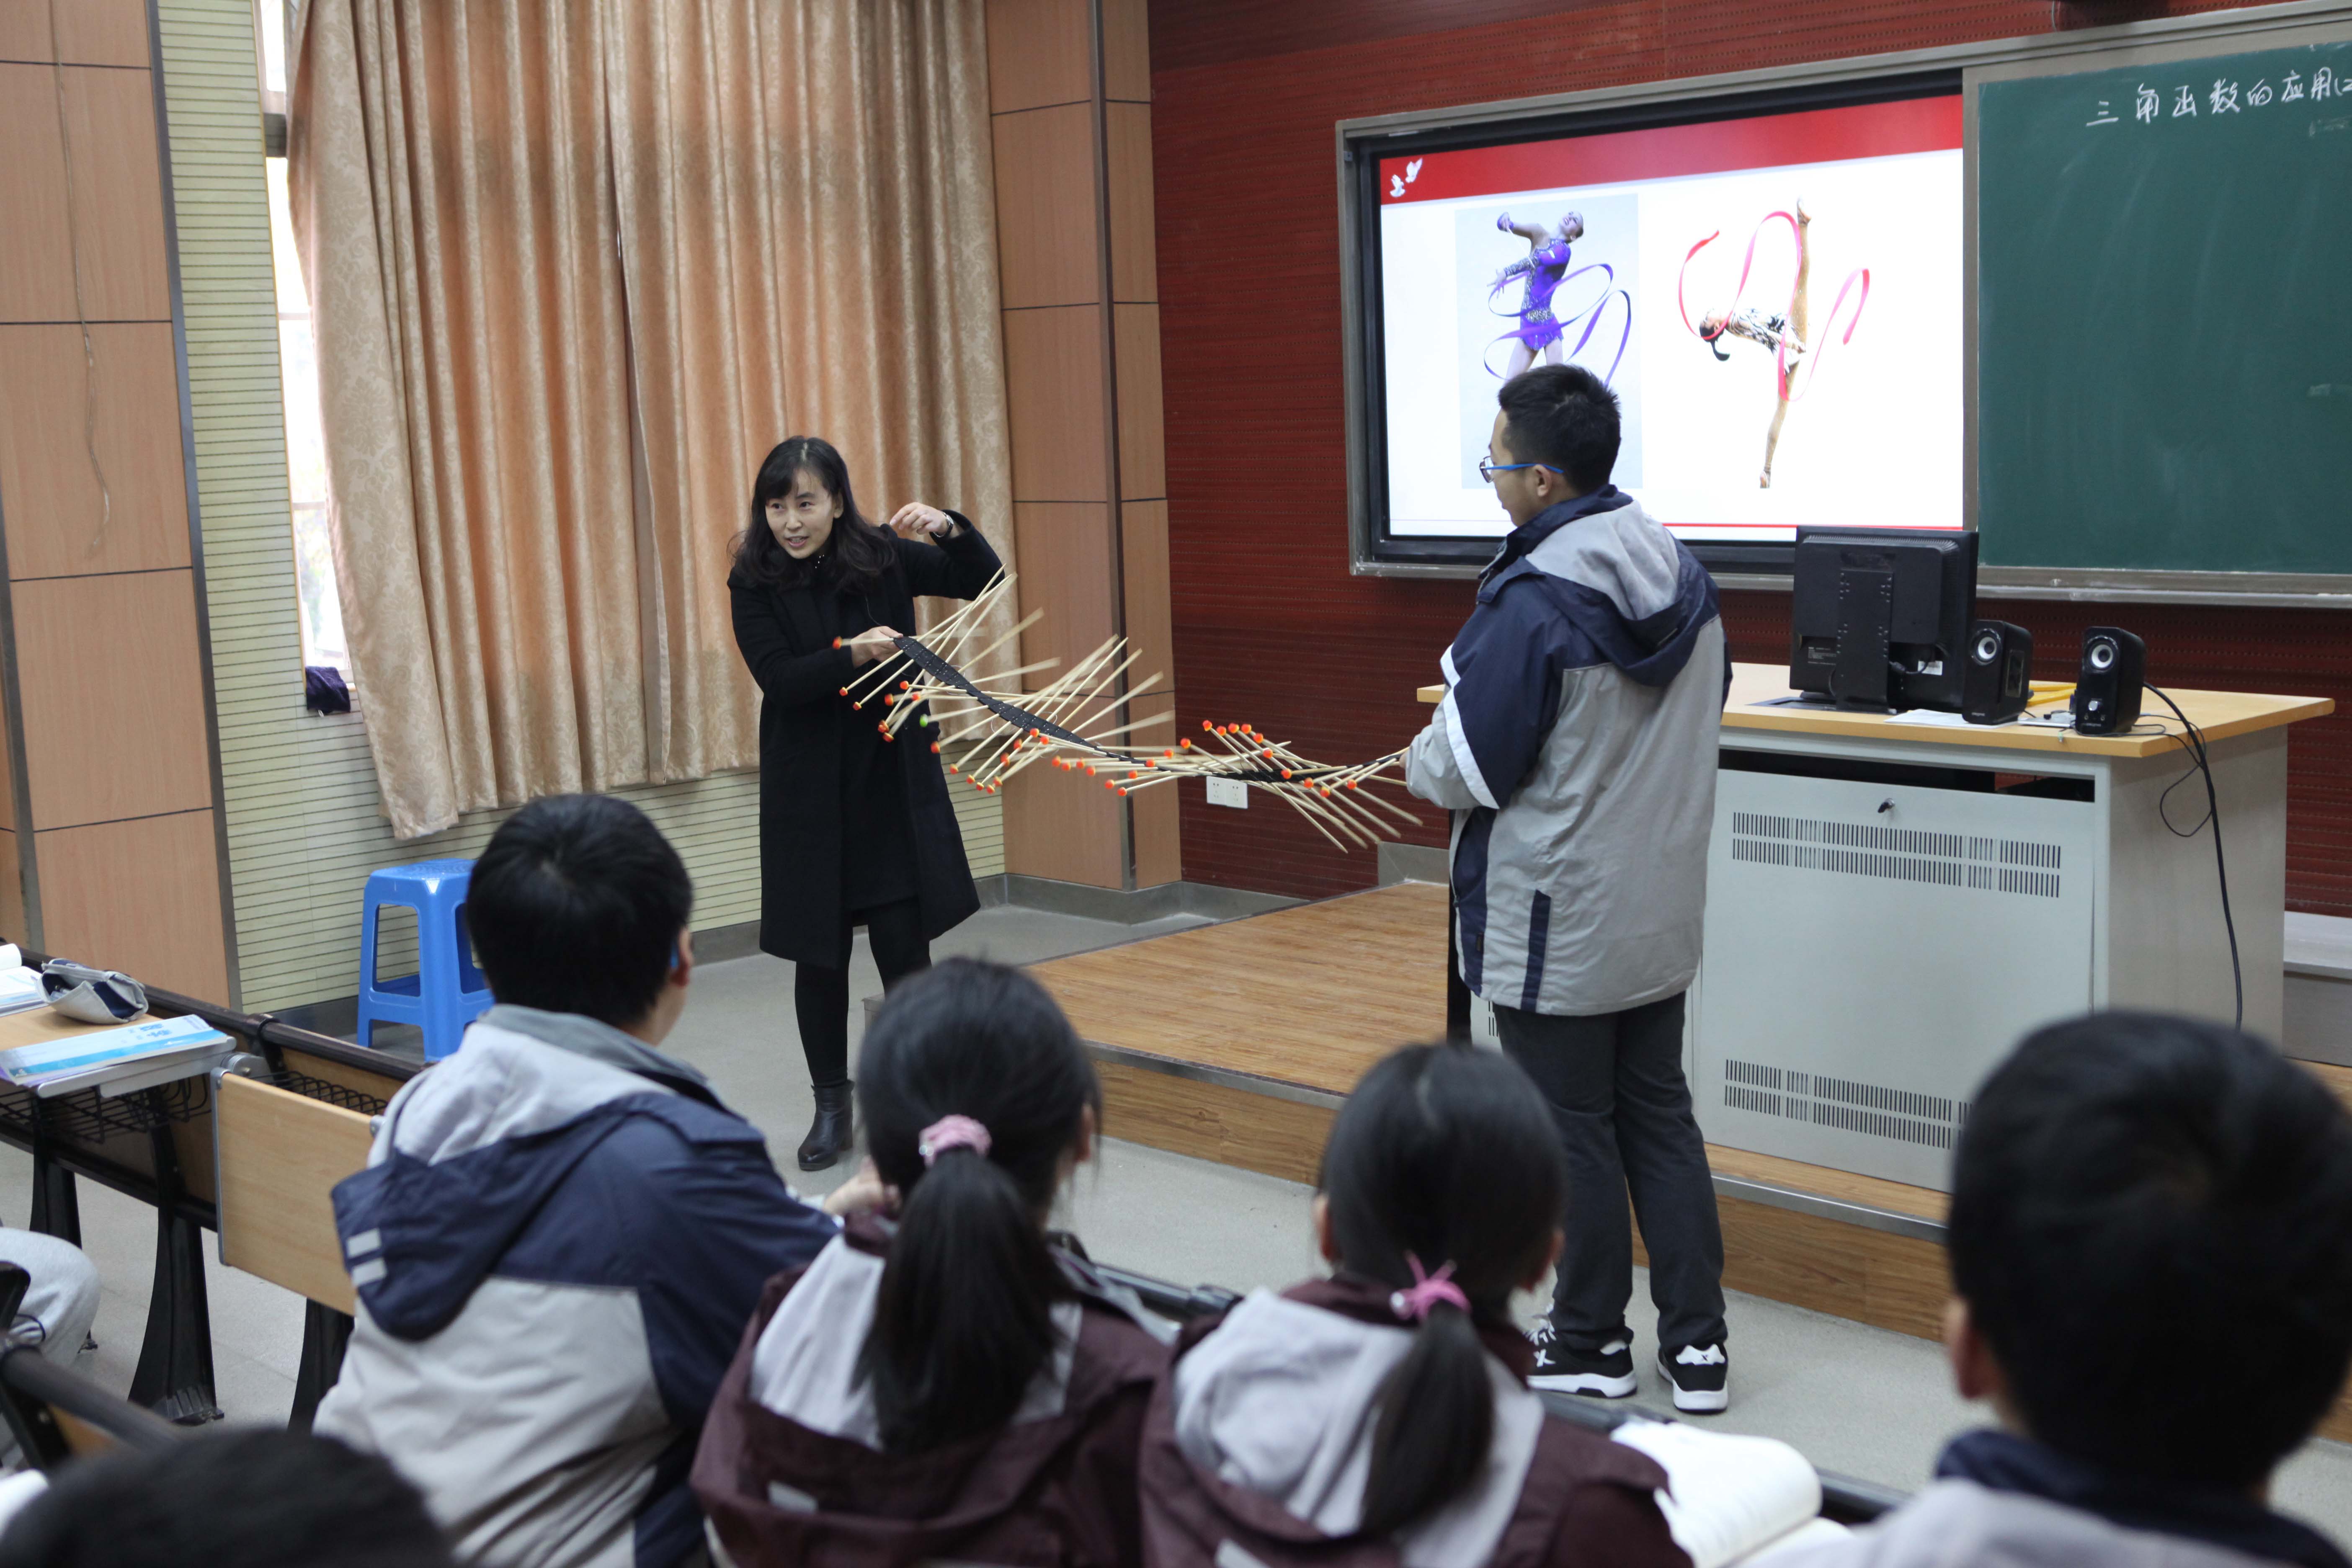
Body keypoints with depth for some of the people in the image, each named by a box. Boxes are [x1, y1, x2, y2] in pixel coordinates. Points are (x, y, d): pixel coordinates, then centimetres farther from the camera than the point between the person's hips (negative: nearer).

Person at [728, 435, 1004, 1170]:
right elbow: (779, 678, -16)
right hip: (809, 792, 0)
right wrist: (851, 654, -31)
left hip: (894, 783, 0)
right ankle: (831, 1106, 24)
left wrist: (949, 528, -21)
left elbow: (984, 579, -2)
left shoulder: (883, 557, -3)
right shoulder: (755, 582, -7)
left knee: (906, 949, 0)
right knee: (819, 954, 8)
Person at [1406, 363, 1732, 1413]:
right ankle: (1696, 1340, 21)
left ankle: (1590, 1345, 21)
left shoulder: (1530, 606, -23)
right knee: (1661, 1118, 16)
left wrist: (1419, 760, 2)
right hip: (1663, 915, 7)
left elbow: (1466, 769, -19)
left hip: (1555, 927, -7)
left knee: (1572, 1134, 7)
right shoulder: (1686, 577, 2)